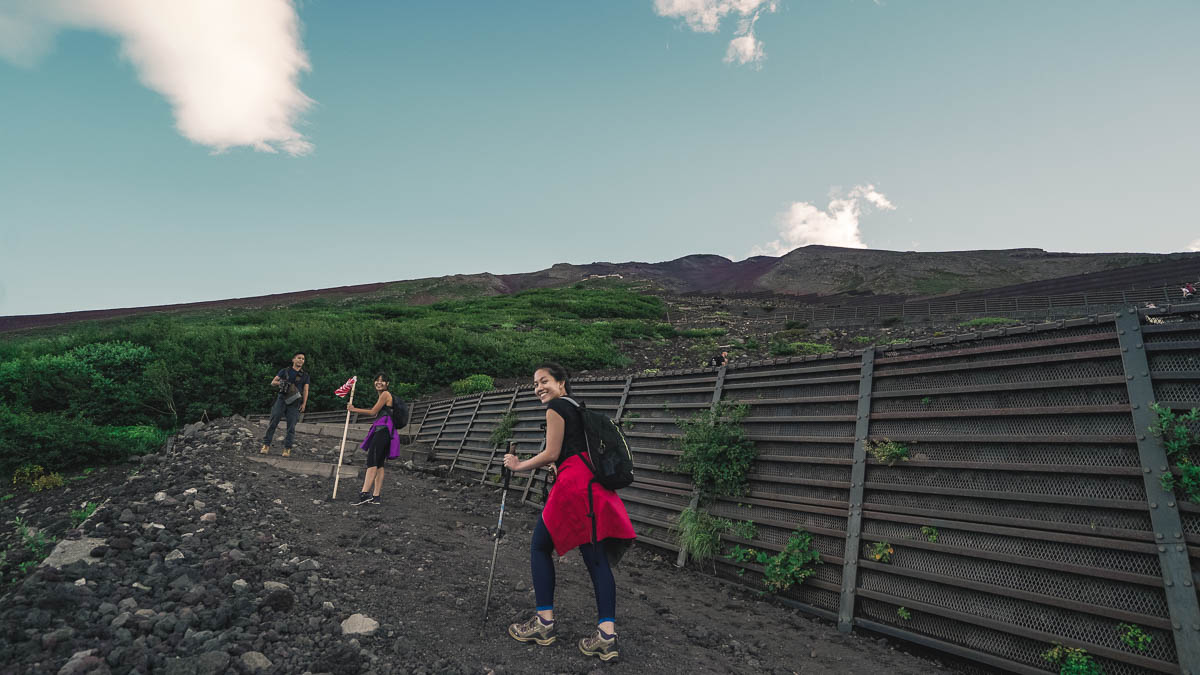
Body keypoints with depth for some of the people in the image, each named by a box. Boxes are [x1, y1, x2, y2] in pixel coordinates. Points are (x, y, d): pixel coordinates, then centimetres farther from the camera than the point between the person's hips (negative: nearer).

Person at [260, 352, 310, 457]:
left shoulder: (305, 375, 14)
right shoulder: (285, 371, 13)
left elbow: (305, 391, 7)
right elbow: (272, 383, 10)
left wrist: (304, 404, -5)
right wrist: (280, 383, -12)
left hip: (294, 403, 0)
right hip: (282, 399, 0)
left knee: (291, 426, -5)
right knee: (273, 422, -5)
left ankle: (287, 448, 0)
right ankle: (266, 445, 2)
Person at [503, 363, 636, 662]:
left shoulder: (556, 406, -2)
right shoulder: (577, 407, 24)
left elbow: (552, 453, -4)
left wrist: (519, 465, 8)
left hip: (574, 484, -8)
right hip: (595, 484, 9)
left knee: (540, 547, 6)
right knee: (596, 557, 4)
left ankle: (544, 622, 8)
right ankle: (607, 633, -1)